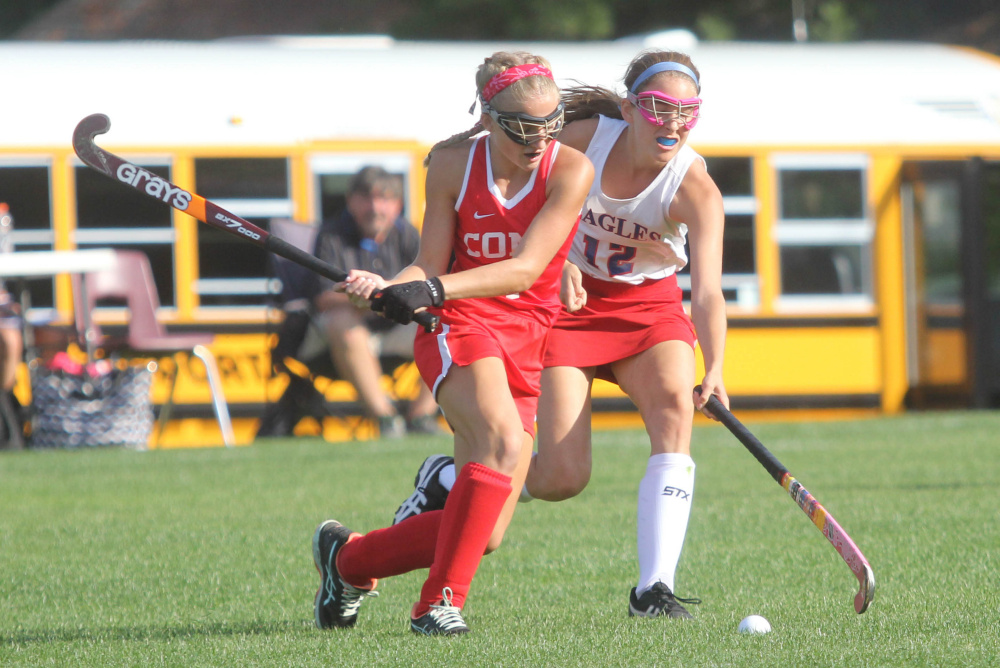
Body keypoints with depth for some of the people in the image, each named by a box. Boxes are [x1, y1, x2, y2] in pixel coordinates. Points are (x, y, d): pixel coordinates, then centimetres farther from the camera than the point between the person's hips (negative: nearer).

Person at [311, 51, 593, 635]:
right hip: (458, 327, -2)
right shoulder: (454, 162, -3)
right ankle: (440, 603, -27)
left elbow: (526, 269, -17)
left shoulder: (570, 170, -8)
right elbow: (431, 269, 2)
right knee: (502, 438, -33)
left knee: (484, 536, -2)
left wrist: (434, 290, -28)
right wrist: (386, 287, -21)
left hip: (526, 345, 2)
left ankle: (347, 557, 21)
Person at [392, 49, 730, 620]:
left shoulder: (694, 187, -23)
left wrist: (715, 370, -50)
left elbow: (708, 292, -34)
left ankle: (654, 588, -26)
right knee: (562, 479, -9)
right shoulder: (586, 136, -19)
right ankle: (447, 479, 23)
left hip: (650, 305, 1)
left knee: (676, 412, -29)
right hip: (571, 299, -1)